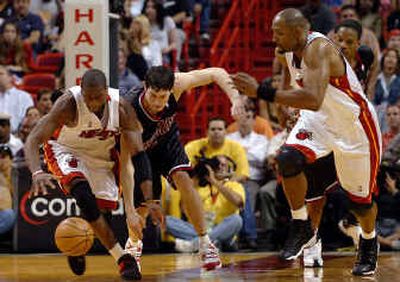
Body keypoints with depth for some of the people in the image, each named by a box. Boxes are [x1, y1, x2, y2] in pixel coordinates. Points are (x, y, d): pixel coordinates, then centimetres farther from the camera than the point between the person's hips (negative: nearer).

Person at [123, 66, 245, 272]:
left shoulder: (175, 84, -34)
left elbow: (216, 73, -21)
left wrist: (235, 99, -38)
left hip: (167, 139, 2)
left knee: (183, 179, -22)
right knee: (142, 203, -3)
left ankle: (205, 244, -12)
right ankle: (133, 244, 33)